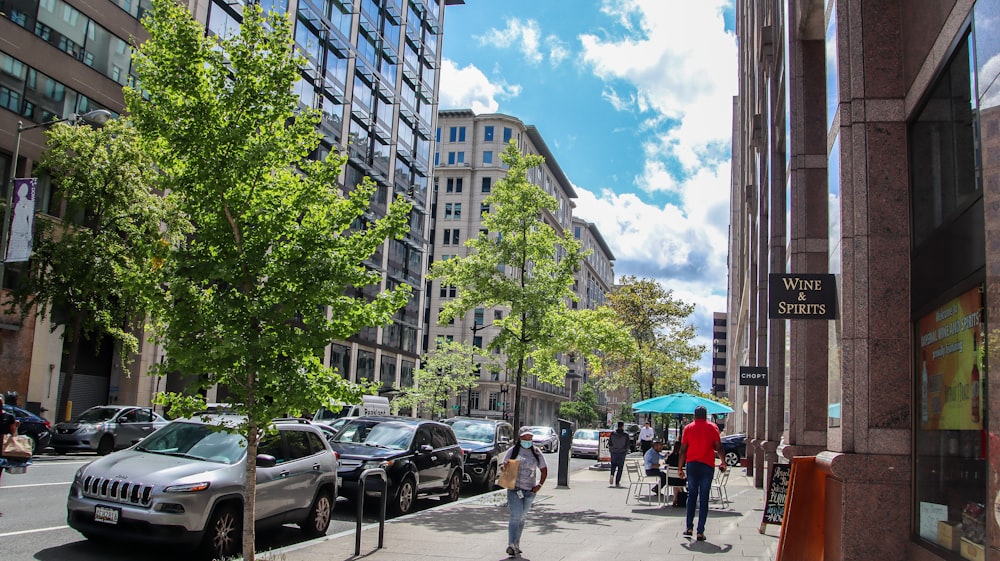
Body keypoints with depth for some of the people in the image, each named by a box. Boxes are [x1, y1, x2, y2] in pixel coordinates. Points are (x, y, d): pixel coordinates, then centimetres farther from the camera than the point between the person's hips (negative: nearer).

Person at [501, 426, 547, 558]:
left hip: (530, 490, 3)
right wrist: (504, 467, -20)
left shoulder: (536, 452, 7)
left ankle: (516, 544, 21)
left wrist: (540, 484, 1)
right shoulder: (513, 451, 0)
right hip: (514, 488, -3)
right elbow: (504, 467, 4)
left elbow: (544, 470, 13)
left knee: (521, 517, 11)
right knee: (515, 516, -12)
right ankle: (511, 545, -14)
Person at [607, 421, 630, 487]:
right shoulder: (625, 435, -7)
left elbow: (609, 443, 1)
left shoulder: (613, 434, -3)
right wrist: (626, 451, 12)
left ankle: (612, 475, -8)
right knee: (620, 467, 6)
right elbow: (628, 444, -4)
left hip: (614, 452, 2)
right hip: (622, 453, -2)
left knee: (613, 465, 19)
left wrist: (610, 450, 15)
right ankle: (617, 482, 4)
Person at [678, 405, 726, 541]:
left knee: (692, 495, 14)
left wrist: (680, 467, 7)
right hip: (707, 466, -1)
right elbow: (718, 447, -2)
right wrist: (723, 463, 11)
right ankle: (700, 531, -2)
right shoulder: (712, 427, 2)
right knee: (704, 498, 1)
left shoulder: (688, 428, 5)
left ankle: (689, 527, 11)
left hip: (691, 465, 2)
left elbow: (683, 449, 2)